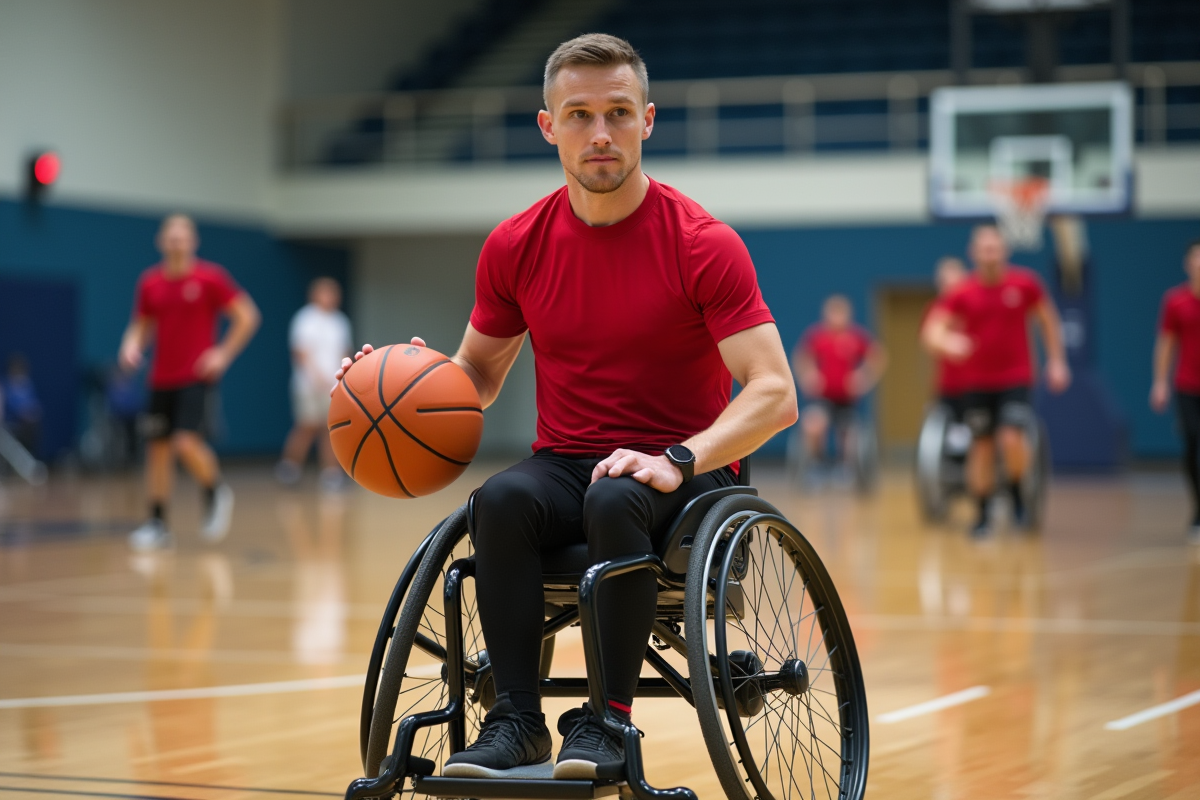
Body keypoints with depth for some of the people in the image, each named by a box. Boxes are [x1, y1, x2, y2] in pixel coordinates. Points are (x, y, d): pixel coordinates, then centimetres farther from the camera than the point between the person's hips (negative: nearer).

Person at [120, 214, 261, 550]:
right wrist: (131, 346, -5)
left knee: (186, 441, -19)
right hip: (162, 380, 5)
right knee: (158, 447, 4)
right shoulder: (150, 282, 6)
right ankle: (157, 523, 12)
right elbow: (141, 326, 17)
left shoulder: (210, 277, -6)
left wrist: (223, 354, -10)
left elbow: (247, 316, -4)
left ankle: (217, 494, 8)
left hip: (198, 377, -5)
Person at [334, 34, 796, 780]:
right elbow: (480, 374, 16)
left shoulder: (703, 244, -10)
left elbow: (775, 394, -15)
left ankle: (608, 719, -24)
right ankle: (517, 720, -25)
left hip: (683, 473, -3)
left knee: (615, 499, -36)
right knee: (501, 499, -30)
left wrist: (680, 460, -30)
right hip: (565, 462, 3)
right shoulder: (516, 247, 3)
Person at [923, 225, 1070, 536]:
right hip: (978, 382, 2)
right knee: (982, 445, 5)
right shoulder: (962, 293, -6)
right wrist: (945, 342, -35)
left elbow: (1047, 320, 9)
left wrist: (1056, 361, 6)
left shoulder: (1026, 283, -6)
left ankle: (1016, 493, 9)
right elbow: (932, 330, -12)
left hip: (1016, 379, -1)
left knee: (1012, 438, -18)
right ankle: (983, 513, 18)